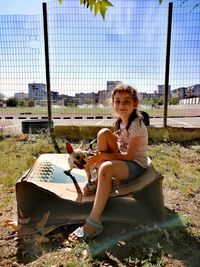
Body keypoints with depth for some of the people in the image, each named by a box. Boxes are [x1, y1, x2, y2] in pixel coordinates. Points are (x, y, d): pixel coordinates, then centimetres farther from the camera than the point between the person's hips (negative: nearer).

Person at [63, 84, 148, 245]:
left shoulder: (137, 125, -20)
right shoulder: (121, 121, 3)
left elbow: (129, 155, -22)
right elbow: (119, 144, 9)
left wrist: (103, 155, -22)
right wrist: (101, 155, -7)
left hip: (136, 165, -7)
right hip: (123, 159, 8)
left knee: (106, 168, -37)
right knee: (104, 133, -12)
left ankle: (94, 223, -25)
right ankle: (98, 180, -4)